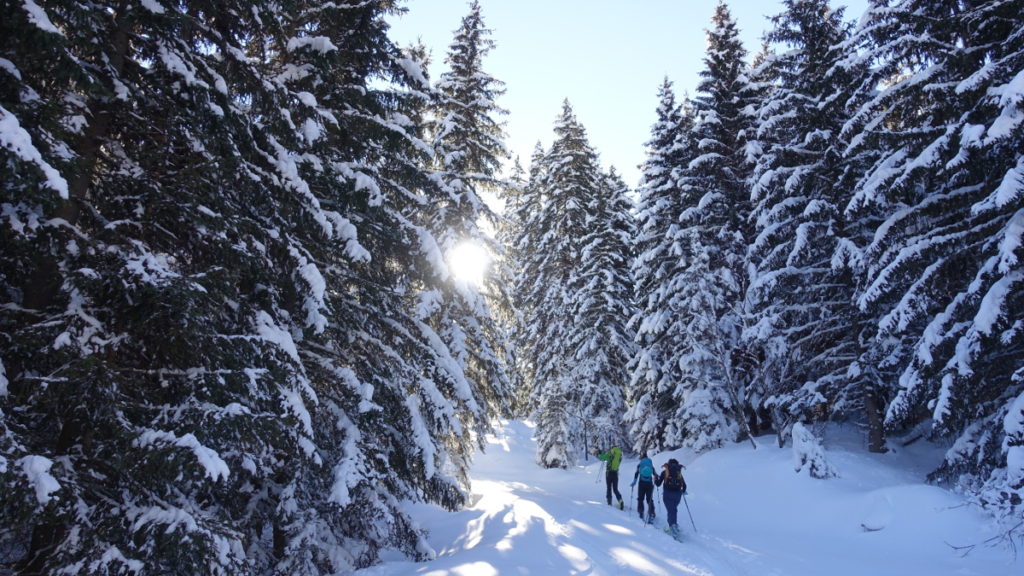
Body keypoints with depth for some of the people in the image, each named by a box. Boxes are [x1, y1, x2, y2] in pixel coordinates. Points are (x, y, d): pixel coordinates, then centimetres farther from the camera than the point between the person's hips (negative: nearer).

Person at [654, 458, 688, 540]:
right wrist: (683, 491, 31)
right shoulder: (679, 472, 10)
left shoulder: (664, 472, 5)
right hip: (677, 494, 3)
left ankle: (673, 525, -23)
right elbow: (684, 485, 11)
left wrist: (655, 479, 25)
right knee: (674, 509, 22)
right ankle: (674, 525, 25)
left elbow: (658, 484, 5)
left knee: (671, 511, -4)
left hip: (667, 494, -3)